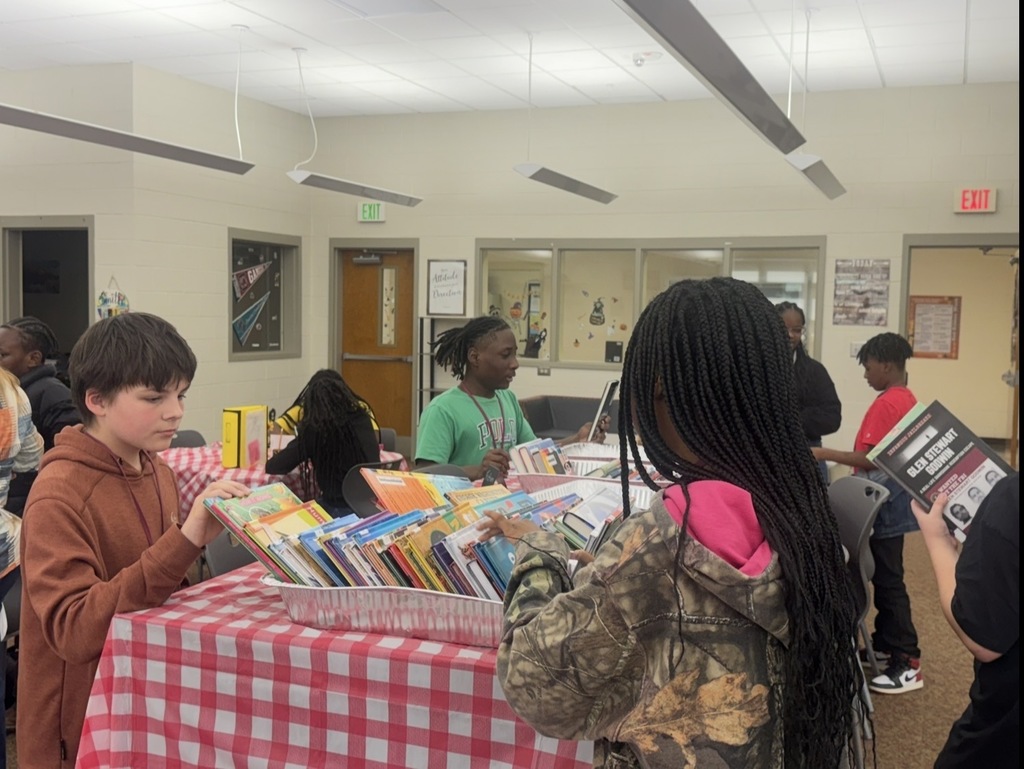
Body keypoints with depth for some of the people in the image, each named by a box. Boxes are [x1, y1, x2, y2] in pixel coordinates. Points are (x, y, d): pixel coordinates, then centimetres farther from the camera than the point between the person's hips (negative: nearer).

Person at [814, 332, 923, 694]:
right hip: (893, 499, 10)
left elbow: (871, 460, -23)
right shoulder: (908, 399, 11)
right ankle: (885, 644, 26)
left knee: (888, 580, -6)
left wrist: (825, 454, -22)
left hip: (883, 503, -10)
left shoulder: (886, 404, -19)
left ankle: (908, 663, -2)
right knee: (884, 576, 17)